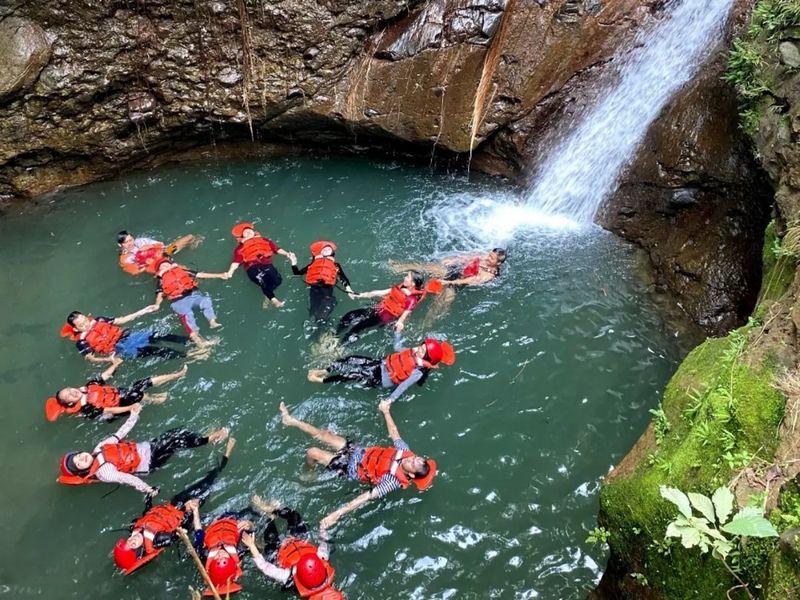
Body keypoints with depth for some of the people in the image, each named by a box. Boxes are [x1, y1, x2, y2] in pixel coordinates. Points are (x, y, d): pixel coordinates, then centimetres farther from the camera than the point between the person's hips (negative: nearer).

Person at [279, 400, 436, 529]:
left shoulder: (394, 481, -32)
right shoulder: (405, 451, -16)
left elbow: (368, 497, -37)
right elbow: (394, 433, 2)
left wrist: (338, 513, -40)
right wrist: (385, 411, 6)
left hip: (353, 469, -6)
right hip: (359, 451, 6)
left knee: (312, 453, -7)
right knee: (324, 434, 8)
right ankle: (291, 420, 30)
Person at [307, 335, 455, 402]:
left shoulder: (418, 373, -23)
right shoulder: (414, 352, -3)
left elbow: (403, 386, -30)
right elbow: (397, 347, 15)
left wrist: (388, 401, -36)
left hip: (379, 379, -6)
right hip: (381, 363, 7)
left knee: (353, 374, -18)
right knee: (351, 360, -8)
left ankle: (320, 380, -2)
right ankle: (324, 371, 8)